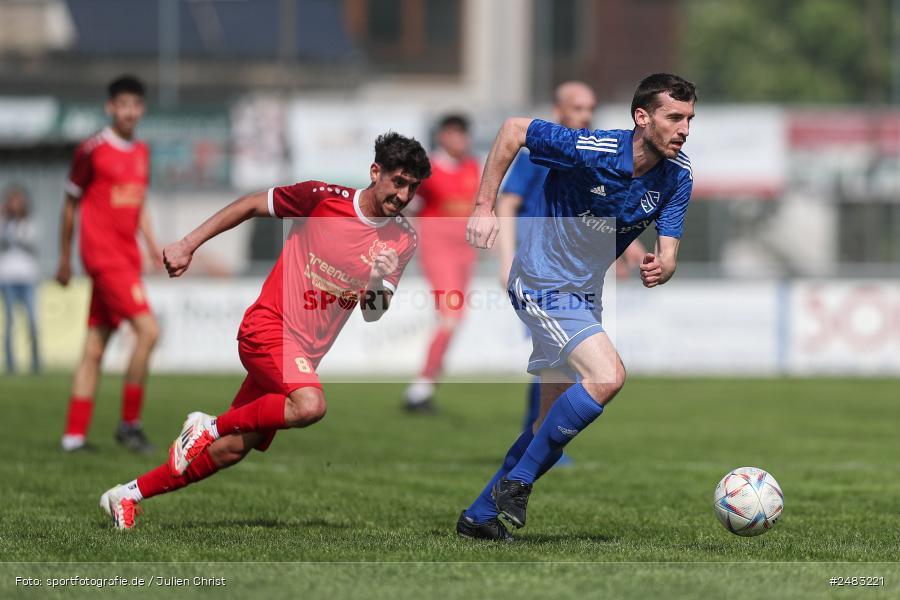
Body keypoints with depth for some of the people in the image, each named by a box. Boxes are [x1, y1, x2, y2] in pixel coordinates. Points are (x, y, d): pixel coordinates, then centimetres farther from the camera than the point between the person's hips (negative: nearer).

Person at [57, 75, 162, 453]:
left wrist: (151, 242, 8)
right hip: (104, 255, -7)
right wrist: (65, 259, 5)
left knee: (95, 346, 8)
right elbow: (71, 204, 0)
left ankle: (74, 434, 11)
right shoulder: (92, 150, -8)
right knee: (148, 329, -17)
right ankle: (129, 423, -8)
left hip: (126, 258, 7)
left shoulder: (141, 153, 13)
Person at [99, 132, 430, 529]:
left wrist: (378, 287, -18)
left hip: (306, 352, 6)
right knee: (309, 405, -33)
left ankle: (127, 496, 20)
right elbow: (250, 205, 1)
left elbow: (372, 314, 5)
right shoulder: (324, 198, -11)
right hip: (268, 324, -6)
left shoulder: (403, 241, 2)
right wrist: (188, 245, -3)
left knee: (232, 450, 4)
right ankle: (209, 426, -10)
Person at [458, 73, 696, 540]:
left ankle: (480, 516, 24)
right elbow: (514, 129, -12)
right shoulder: (590, 150, -24)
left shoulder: (677, 178, -7)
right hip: (541, 281, -8)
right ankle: (517, 482, -13)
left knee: (557, 424, 11)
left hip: (583, 295, 8)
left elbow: (667, 254, -7)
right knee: (607, 376, -25)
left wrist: (659, 269, -32)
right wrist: (484, 208, -13)